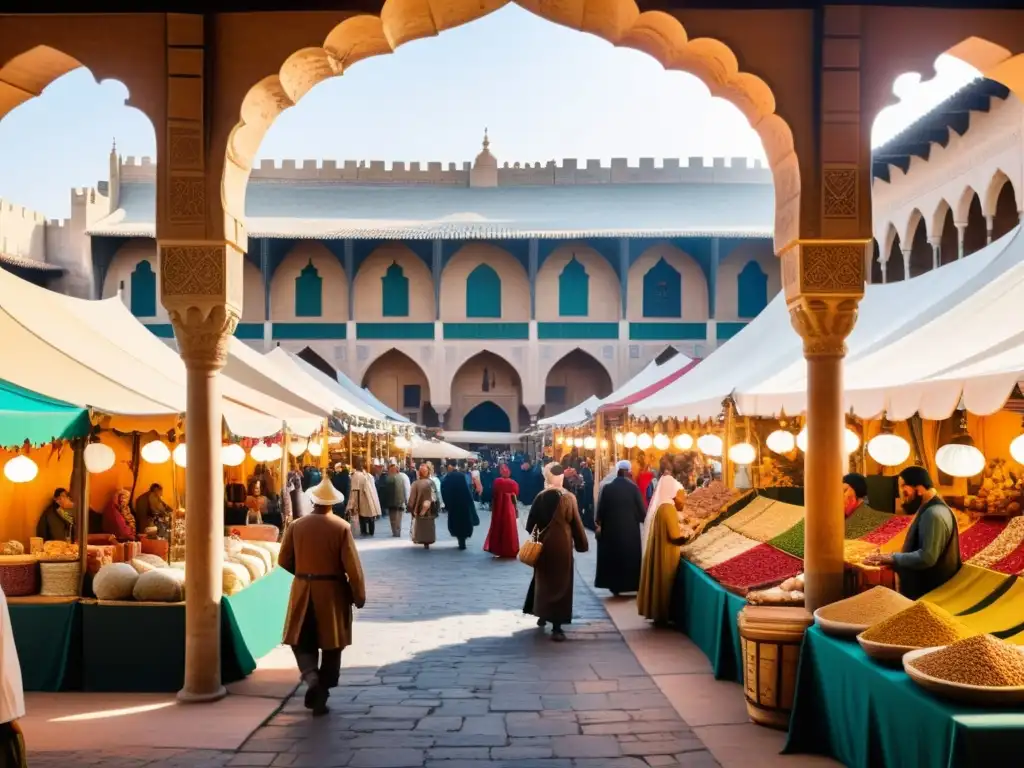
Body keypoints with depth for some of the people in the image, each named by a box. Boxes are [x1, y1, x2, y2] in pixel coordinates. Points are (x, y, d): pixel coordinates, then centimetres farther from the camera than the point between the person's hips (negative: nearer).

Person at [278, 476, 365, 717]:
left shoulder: (296, 525, -3)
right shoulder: (342, 527, -11)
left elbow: (284, 560, 3)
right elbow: (352, 566, -12)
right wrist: (359, 595, -3)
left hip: (303, 592, 2)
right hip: (332, 592, -1)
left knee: (302, 641, 13)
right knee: (331, 645, 11)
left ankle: (312, 679, -11)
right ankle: (321, 694, 14)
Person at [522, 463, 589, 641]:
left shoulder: (540, 497, -4)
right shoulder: (569, 498, -11)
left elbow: (531, 521, 3)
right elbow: (576, 523, -6)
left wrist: (536, 536, 18)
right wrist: (582, 543, 5)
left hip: (543, 543, 3)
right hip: (562, 544, -3)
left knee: (543, 579, 20)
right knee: (560, 582, 2)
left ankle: (542, 616, 33)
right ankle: (556, 626, -3)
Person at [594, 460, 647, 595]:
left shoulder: (608, 488, -6)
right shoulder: (633, 488, -11)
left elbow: (601, 509, -2)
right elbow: (641, 509, -6)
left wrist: (599, 524, 11)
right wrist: (645, 519, 12)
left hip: (611, 528, 2)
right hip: (630, 528, -2)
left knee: (612, 556, 11)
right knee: (630, 557, 10)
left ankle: (614, 585, 13)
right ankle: (630, 583, 13)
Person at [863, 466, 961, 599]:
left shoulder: (934, 514, -22)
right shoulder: (928, 509, 12)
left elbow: (926, 557, -28)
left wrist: (892, 559, -19)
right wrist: (892, 557, 3)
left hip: (929, 591, -9)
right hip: (922, 586, 9)